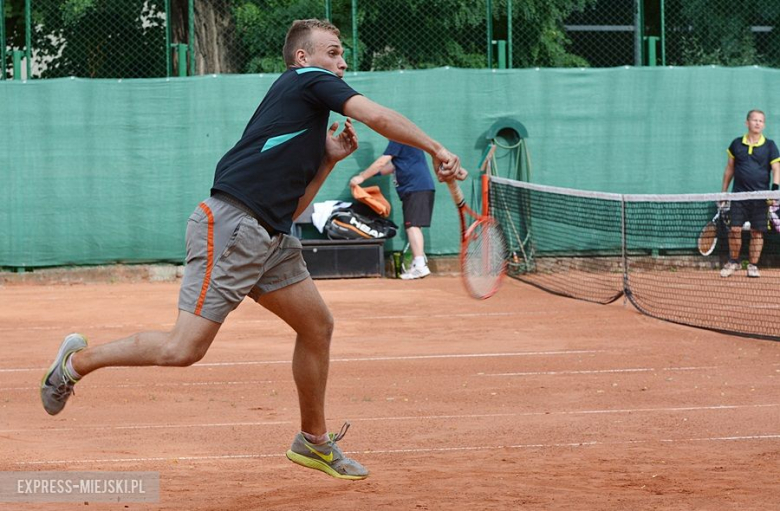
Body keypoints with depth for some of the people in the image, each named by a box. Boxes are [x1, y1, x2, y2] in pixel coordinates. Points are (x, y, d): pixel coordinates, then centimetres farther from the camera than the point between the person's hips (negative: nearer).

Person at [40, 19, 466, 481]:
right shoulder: (309, 80, 1)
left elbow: (290, 206, 24)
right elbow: (378, 117, -11)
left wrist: (330, 159, 17)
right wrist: (437, 150, -4)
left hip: (270, 237, 11)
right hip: (231, 225, -11)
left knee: (318, 326, 12)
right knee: (184, 348, -14)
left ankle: (314, 441, 25)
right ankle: (79, 360, 5)